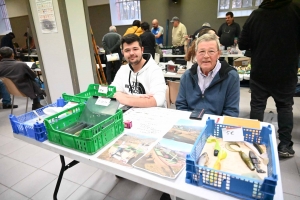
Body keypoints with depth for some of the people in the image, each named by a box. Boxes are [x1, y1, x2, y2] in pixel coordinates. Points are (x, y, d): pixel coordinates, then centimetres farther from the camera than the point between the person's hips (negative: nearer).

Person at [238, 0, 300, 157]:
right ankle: (285, 146, 13)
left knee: (257, 106, 8)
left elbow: (242, 45, -2)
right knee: (285, 106, 11)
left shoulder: (255, 15, -4)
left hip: (260, 72, 1)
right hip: (286, 72, 0)